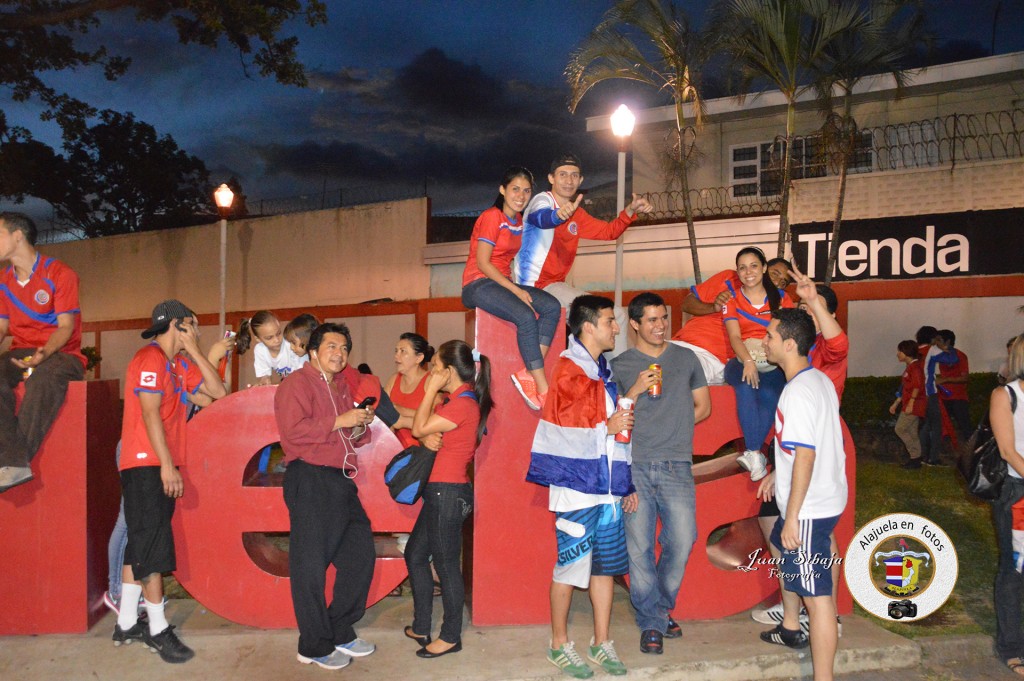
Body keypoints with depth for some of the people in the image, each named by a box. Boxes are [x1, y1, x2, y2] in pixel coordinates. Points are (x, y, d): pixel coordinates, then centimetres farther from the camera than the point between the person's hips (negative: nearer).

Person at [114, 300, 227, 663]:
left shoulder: (179, 364, 15)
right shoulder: (151, 359, -10)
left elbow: (217, 392, 7)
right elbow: (150, 413, -18)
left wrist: (193, 350, 3)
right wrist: (167, 465, -23)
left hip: (160, 466, 9)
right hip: (146, 465, -9)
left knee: (141, 544, 13)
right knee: (153, 544, -6)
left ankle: (126, 624, 21)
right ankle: (157, 629, 0)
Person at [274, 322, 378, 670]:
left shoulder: (342, 387, 21)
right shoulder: (296, 383, -5)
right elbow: (292, 431, -19)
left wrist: (362, 425, 6)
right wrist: (338, 422, -18)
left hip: (341, 481, 9)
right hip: (310, 480, -9)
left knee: (360, 554, 11)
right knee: (311, 564, -1)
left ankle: (340, 632, 26)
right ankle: (314, 646, 12)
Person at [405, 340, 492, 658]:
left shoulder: (462, 404, -19)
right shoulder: (462, 400, 13)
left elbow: (419, 428, -15)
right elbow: (425, 426, 12)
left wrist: (431, 389, -9)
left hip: (448, 492, -11)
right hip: (441, 490, 11)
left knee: (446, 564, 2)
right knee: (415, 555, 19)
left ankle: (451, 637, 17)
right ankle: (421, 627, 30)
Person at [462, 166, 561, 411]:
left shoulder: (520, 221, 15)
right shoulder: (492, 217, -9)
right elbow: (482, 263, -15)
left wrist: (517, 288, 2)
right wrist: (516, 290, -18)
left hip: (503, 282, 8)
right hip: (478, 285, -8)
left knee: (552, 306, -15)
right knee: (526, 317, -31)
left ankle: (528, 374, -22)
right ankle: (543, 390, -25)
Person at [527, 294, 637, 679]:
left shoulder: (605, 371, 16)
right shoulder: (568, 371, -7)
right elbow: (561, 431, -13)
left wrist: (627, 483, 15)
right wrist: (606, 426, -14)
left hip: (608, 487, 7)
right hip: (577, 485, -7)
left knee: (606, 564, 12)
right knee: (570, 565, 2)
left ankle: (601, 644, 24)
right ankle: (559, 645, 17)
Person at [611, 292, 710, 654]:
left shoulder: (686, 358, 13)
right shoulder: (619, 365, 7)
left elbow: (703, 406, 17)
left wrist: (673, 427, 7)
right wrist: (636, 389, -10)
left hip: (676, 465, 1)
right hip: (635, 466, -1)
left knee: (682, 542, -2)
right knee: (639, 548, -2)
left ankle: (660, 608, 23)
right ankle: (652, 622, 13)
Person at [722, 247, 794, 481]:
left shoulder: (781, 298, 14)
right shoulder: (731, 301, 11)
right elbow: (734, 336, -5)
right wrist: (748, 361, -26)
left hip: (773, 362, 0)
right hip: (741, 361, 0)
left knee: (769, 394, -35)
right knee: (746, 387, -36)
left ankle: (752, 453, -34)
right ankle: (756, 455, -37)